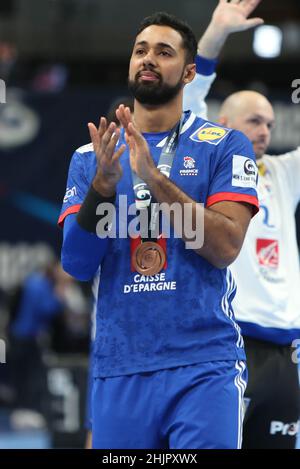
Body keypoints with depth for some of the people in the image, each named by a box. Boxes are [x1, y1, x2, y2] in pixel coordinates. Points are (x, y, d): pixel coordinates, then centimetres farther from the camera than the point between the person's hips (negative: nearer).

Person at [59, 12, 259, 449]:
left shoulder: (224, 146, 3)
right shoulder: (91, 157, 12)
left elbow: (225, 246, -10)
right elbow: (77, 265, 3)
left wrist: (154, 177, -18)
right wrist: (103, 185, -13)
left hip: (204, 367, -3)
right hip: (118, 370, 3)